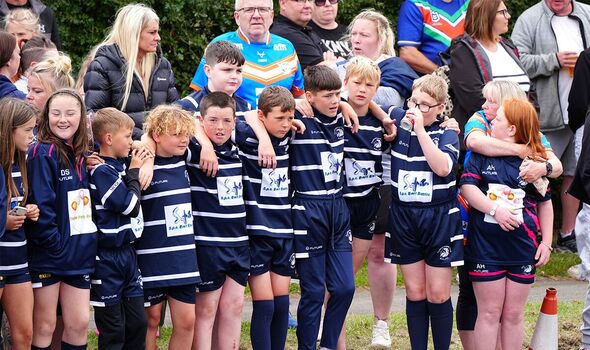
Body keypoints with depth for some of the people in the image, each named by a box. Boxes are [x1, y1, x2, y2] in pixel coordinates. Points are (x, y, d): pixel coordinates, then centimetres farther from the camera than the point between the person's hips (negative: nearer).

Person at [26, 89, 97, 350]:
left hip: (80, 254, 7)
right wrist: (55, 245, -19)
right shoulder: (43, 152, -12)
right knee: (44, 327, 2)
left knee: (79, 324, 8)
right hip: (48, 256, -6)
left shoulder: (83, 157, 10)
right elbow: (41, 205, -18)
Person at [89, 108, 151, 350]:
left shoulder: (120, 165, 7)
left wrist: (144, 160, 7)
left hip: (127, 252, 8)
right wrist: (134, 172, -6)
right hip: (108, 258, -8)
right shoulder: (102, 171, -17)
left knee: (138, 324, 10)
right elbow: (130, 205, -19)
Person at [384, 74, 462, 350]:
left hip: (439, 218, -2)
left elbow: (442, 167, -24)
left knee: (438, 294, 0)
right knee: (415, 293, 7)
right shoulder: (399, 123, 2)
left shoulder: (447, 134, -5)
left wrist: (421, 129, -24)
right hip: (403, 217, 2)